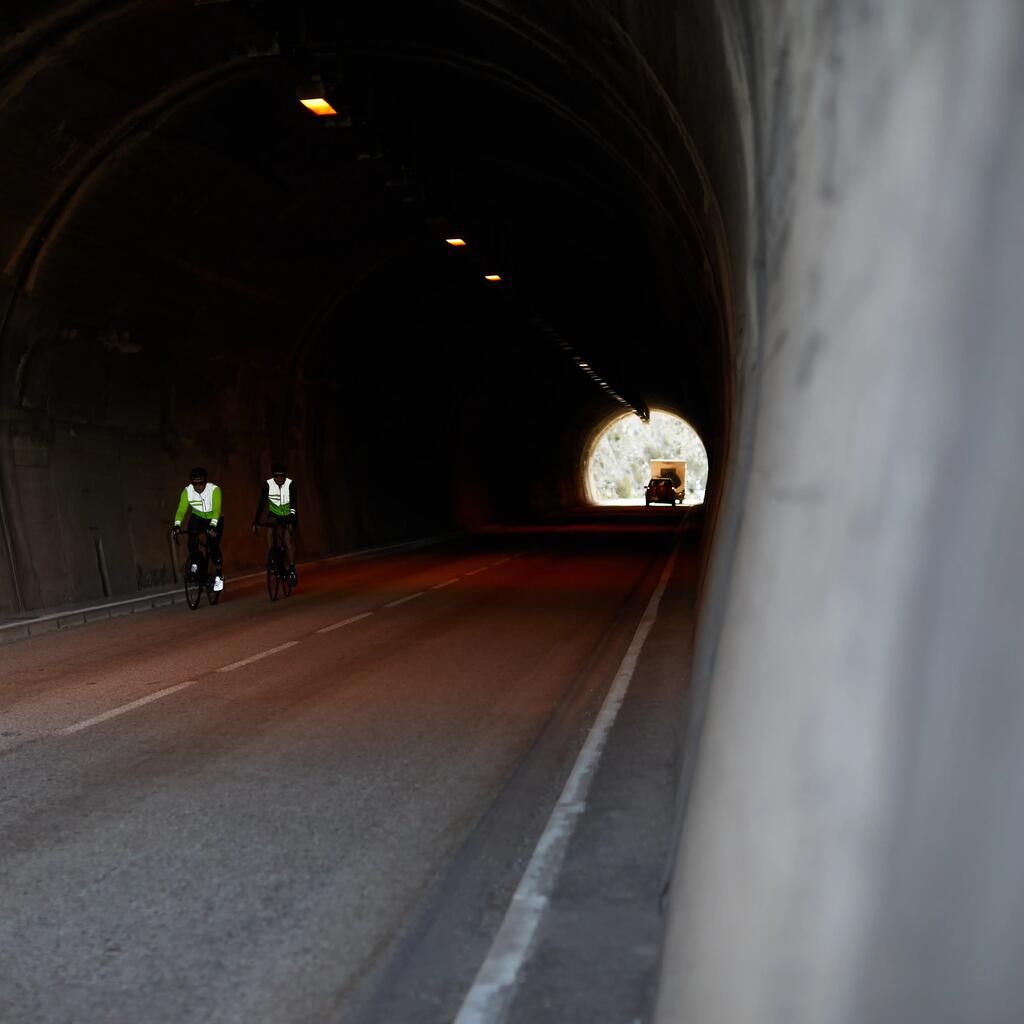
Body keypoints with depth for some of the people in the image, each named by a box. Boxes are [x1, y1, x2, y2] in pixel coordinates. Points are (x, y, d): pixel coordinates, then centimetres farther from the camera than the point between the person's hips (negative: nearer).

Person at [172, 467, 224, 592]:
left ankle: (219, 576, 4)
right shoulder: (187, 491, -20)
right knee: (192, 536, -28)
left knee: (213, 548, -16)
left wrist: (212, 526, -54)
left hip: (215, 520, -2)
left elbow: (216, 510, -38)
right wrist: (177, 525, -44)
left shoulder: (214, 490, -28)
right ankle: (194, 564, -9)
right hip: (197, 518, 2)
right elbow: (181, 510, -26)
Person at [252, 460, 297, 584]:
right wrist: (255, 522, -28)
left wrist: (291, 522, -45)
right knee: (269, 532, -26)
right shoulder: (267, 484, -19)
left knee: (287, 540, -17)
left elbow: (293, 504, -31)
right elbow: (261, 503, -21)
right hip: (275, 514, 2)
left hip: (288, 515, -2)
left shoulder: (291, 484, -24)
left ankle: (292, 571, -11)